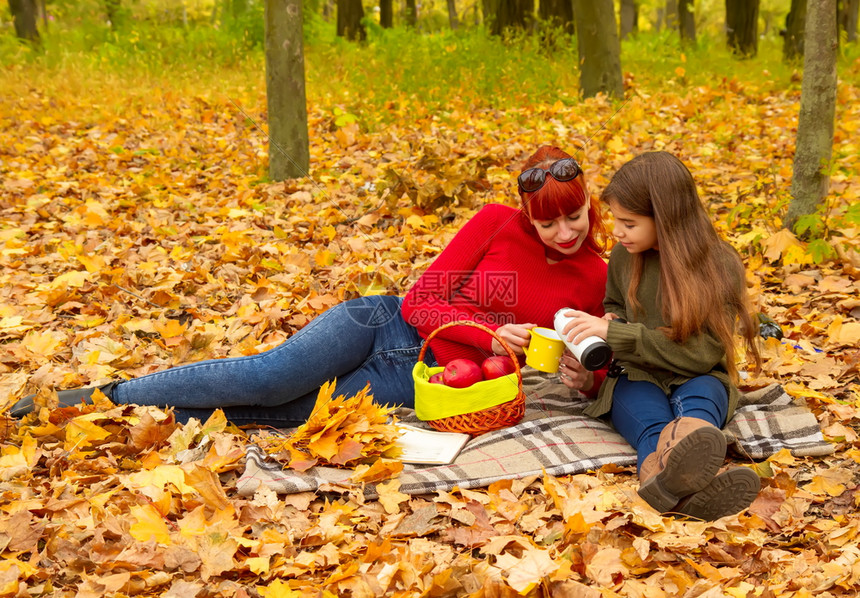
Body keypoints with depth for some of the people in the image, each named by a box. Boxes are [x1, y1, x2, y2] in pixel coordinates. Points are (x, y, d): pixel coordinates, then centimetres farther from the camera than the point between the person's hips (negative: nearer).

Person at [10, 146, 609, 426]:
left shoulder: (594, 277, 1)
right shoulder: (496, 223, -4)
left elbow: (590, 358, 11)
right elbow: (419, 301, -5)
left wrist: (585, 377, -13)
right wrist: (492, 337, -18)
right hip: (384, 323, 0)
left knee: (283, 408, -20)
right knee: (277, 373, -25)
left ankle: (141, 407, -10)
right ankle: (105, 395, -12)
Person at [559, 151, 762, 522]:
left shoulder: (720, 264, -7)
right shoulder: (624, 256, 6)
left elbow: (703, 351, -15)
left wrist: (616, 335, -21)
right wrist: (608, 324, 0)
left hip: (696, 379, -1)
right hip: (635, 378, 1)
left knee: (697, 399, -39)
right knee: (650, 421, -36)